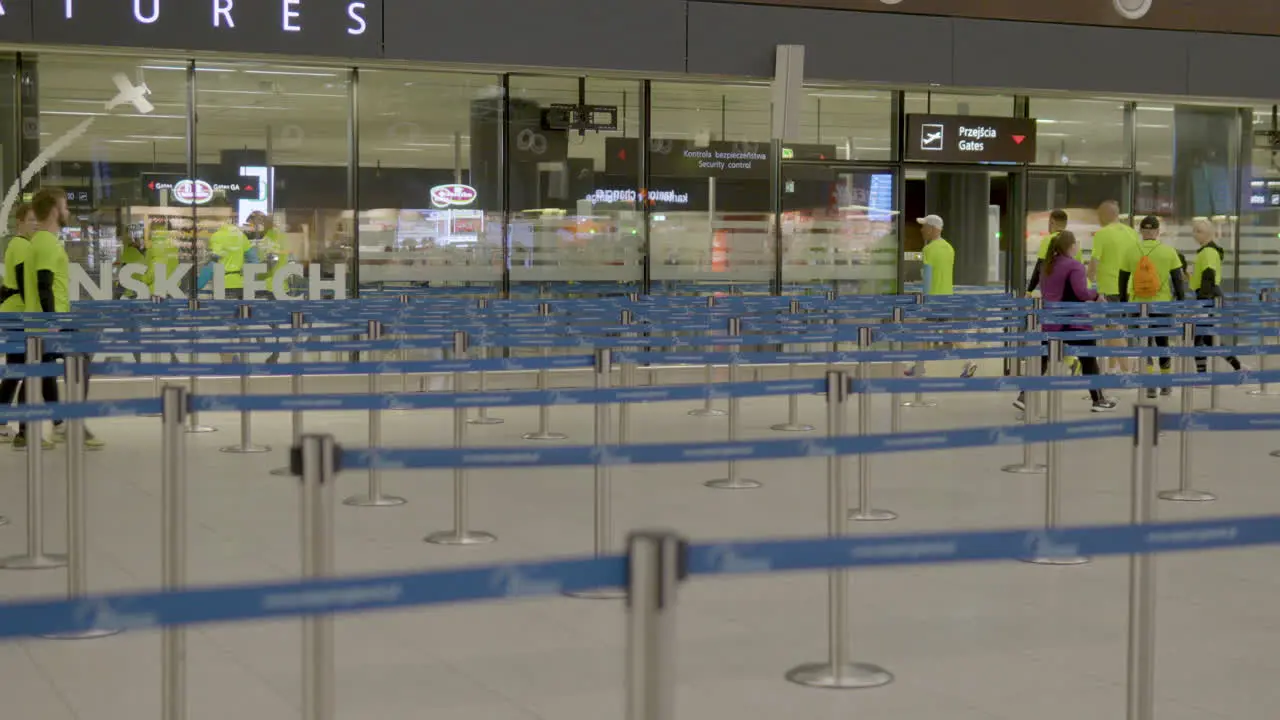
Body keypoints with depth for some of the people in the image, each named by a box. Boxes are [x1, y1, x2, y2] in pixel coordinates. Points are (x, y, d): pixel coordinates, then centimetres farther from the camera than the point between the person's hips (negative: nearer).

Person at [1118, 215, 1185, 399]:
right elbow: (1177, 279, -1)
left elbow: (1123, 279, 4)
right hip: (1162, 304, 0)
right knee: (1162, 342, 14)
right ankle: (1166, 385, 21)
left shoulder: (1131, 252, -2)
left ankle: (1150, 386, 3)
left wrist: (1123, 301, 14)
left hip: (1138, 305, 0)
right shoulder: (1168, 252, -4)